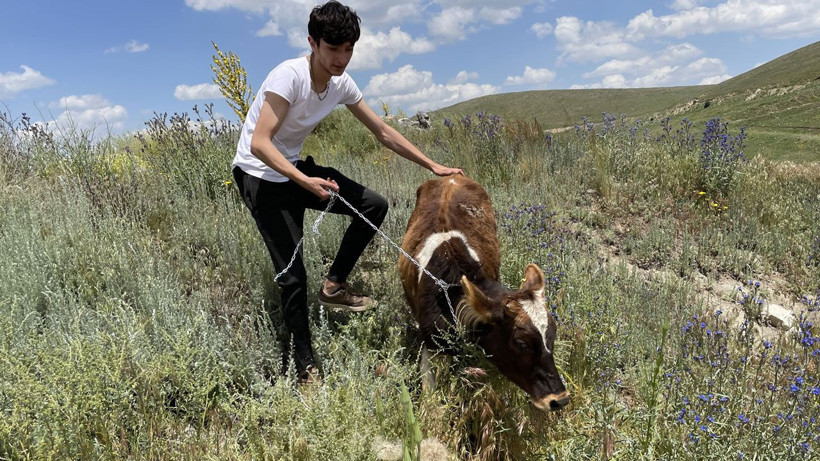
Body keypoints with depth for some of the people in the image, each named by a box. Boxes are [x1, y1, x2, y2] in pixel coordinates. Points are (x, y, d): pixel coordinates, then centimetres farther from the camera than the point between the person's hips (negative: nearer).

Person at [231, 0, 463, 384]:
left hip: (295, 167, 7)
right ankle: (305, 366, 7)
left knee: (375, 205, 0)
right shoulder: (289, 76, -25)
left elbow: (384, 132, 4)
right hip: (260, 177, -7)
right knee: (293, 275, -11)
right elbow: (259, 144, -30)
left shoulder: (341, 84, -4)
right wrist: (306, 182, -41)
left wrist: (433, 167, 4)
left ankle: (333, 286, 10)